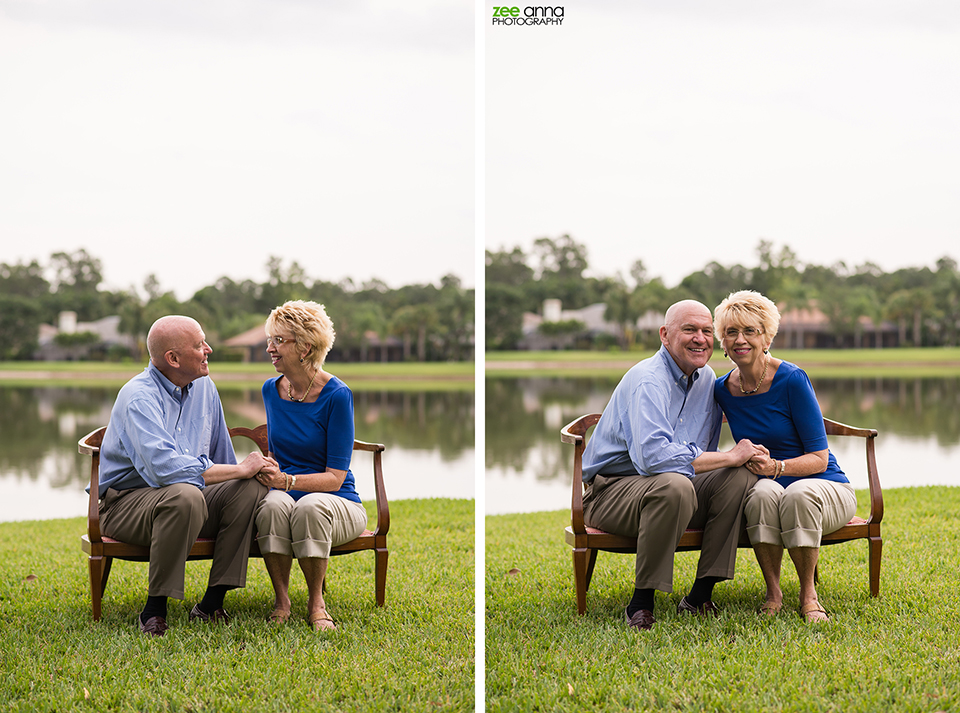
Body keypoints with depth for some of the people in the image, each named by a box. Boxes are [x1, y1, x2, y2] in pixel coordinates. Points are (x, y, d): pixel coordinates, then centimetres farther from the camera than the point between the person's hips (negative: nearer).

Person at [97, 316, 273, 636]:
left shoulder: (203, 387, 6)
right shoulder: (138, 397, -20)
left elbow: (220, 455, 20)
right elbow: (164, 467, -35)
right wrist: (240, 470, -28)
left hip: (185, 498, 7)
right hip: (126, 501, -7)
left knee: (251, 488, -18)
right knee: (185, 496, -39)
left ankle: (212, 601, -15)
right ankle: (154, 608, -25)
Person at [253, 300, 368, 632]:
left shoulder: (336, 395, -12)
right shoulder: (271, 390, 7)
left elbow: (334, 477, -14)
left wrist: (287, 480, -30)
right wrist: (265, 472, 0)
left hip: (338, 502, -3)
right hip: (284, 494, 3)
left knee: (311, 505, -39)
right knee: (273, 504, -34)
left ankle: (316, 601, -18)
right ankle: (281, 598, -19)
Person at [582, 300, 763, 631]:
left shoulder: (706, 379, 8)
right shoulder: (647, 381, -20)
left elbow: (703, 455, 20)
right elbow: (653, 455, -37)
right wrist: (730, 457, -29)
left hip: (670, 488, 8)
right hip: (611, 489, -8)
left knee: (740, 476, -15)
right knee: (674, 486, -38)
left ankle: (701, 594, -13)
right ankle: (641, 601, -25)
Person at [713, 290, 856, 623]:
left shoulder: (792, 380, -15)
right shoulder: (723, 389, 1)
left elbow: (819, 458, -15)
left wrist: (776, 467, -31)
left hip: (825, 487, -3)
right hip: (767, 489, 3)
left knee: (799, 493, -38)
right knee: (764, 491, -34)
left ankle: (808, 593, -18)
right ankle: (773, 592, -18)